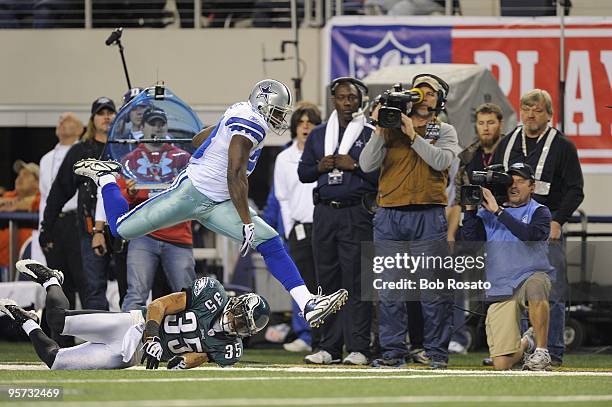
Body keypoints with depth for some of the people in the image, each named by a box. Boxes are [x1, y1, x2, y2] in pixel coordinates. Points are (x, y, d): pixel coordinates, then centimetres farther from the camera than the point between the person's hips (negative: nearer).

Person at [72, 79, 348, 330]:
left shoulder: (240, 114, 12)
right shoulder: (251, 123, -18)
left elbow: (198, 139, 24)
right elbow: (235, 175, -26)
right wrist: (247, 223, -26)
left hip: (216, 205, 10)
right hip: (190, 193, -10)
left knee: (271, 244, -6)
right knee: (122, 228, 0)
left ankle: (308, 305, -12)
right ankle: (105, 176, 27)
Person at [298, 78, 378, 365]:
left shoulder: (370, 134, 3)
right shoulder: (318, 134, 17)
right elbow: (302, 173, 17)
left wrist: (355, 166, -12)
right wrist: (320, 167, -1)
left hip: (357, 214, -5)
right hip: (324, 213, 5)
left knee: (356, 282, -8)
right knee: (328, 281, 5)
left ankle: (358, 349, -9)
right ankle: (329, 348, 9)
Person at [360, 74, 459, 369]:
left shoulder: (444, 132, 10)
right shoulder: (390, 129, 12)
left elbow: (441, 161, -10)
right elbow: (367, 165, 0)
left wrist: (413, 135, -12)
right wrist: (379, 131, -10)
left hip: (428, 217, -2)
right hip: (389, 217, 2)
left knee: (433, 289, -5)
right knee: (389, 289, 2)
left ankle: (437, 352, 0)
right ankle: (393, 351, 8)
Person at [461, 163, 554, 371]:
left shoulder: (539, 212, 5)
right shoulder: (487, 214, 13)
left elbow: (531, 234, -17)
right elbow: (469, 241, 0)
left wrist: (498, 211, -15)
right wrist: (470, 208, -7)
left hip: (532, 275, -2)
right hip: (500, 291, 2)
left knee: (535, 285, -43)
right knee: (502, 364, -9)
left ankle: (541, 352, -25)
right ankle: (526, 343, 29)